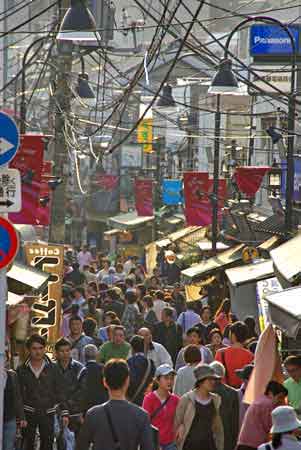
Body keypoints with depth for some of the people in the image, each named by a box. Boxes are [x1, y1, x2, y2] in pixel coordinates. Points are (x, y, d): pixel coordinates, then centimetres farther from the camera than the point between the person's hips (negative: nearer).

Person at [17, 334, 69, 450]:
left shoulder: (53, 368, 3)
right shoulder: (22, 370, 2)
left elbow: (60, 392, 3)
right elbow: (18, 394, 4)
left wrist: (64, 413, -2)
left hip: (48, 414, 1)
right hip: (28, 414, -1)